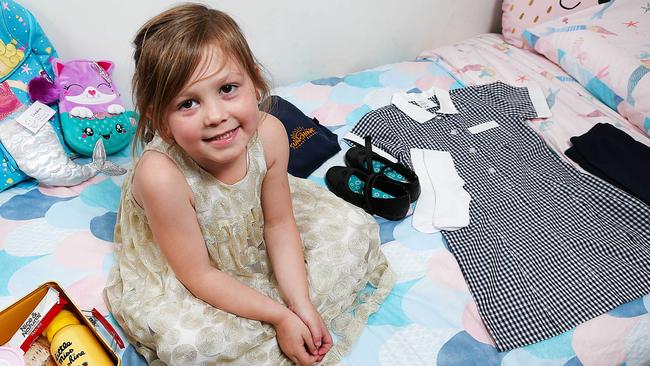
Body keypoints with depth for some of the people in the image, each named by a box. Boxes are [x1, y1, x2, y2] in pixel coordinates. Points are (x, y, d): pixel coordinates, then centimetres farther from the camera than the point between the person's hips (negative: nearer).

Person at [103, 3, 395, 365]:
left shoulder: (270, 134, -26)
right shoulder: (162, 176, -38)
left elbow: (279, 224, -11)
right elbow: (198, 275, -26)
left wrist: (302, 305, -15)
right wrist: (280, 317, -22)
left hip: (254, 238, 5)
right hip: (173, 273, -4)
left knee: (353, 227, 0)